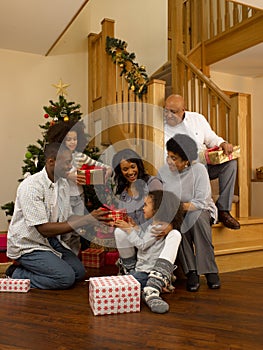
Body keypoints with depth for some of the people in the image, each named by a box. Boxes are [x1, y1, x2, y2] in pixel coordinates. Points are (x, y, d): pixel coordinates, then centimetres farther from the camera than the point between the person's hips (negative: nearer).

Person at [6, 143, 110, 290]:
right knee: (66, 277, -20)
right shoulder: (31, 186, -24)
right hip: (28, 246, -8)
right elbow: (44, 229, -28)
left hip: (52, 241, 8)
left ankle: (26, 268, 11)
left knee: (79, 272, -2)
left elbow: (68, 218, 5)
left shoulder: (63, 183, 1)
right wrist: (86, 220, -30)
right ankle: (17, 275, -1)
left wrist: (92, 217, -14)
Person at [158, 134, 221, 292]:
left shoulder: (199, 170, -16)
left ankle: (210, 270, -27)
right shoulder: (163, 172, -5)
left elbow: (201, 202, -22)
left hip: (202, 211, -2)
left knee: (197, 216, -36)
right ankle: (191, 272, -26)